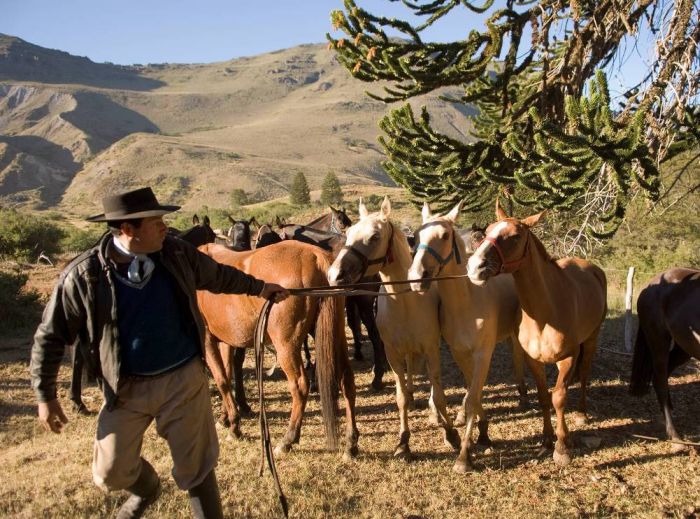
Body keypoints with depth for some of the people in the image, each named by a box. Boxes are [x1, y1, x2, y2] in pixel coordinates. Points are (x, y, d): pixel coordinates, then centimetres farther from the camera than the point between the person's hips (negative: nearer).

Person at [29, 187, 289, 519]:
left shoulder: (176, 253, -8)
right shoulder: (82, 277, -16)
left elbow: (217, 276, 12)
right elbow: (51, 336, -5)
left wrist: (258, 288, 18)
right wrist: (45, 396, -2)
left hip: (184, 378, 1)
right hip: (126, 388, 0)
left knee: (195, 469, 8)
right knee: (112, 473, 14)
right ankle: (146, 489, 50)